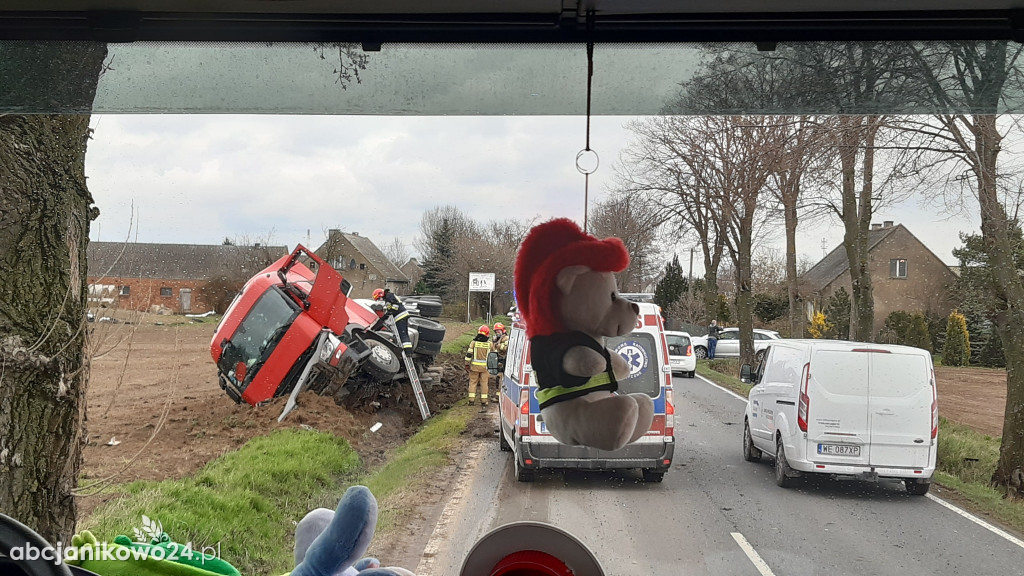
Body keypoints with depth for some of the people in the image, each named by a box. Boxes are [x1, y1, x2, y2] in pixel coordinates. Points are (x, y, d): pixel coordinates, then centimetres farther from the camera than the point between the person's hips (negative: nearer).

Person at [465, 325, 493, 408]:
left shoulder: (474, 342, -3)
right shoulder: (489, 343, 0)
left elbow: (469, 354, -4)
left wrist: (467, 364, 3)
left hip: (475, 366, 0)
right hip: (485, 366, 0)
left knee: (473, 382, 8)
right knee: (484, 383, 7)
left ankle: (471, 400, 5)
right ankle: (483, 401, 8)